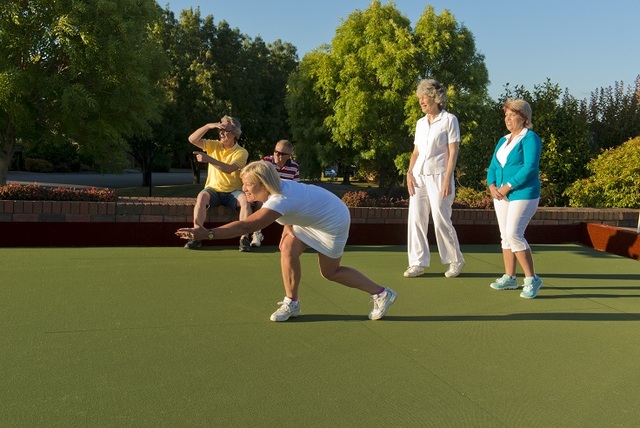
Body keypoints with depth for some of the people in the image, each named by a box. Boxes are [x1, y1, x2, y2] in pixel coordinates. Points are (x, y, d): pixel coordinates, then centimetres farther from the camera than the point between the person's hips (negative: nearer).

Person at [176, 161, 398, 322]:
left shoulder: (279, 202, -37)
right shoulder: (278, 187, -12)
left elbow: (245, 226, -47)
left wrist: (207, 234, -52)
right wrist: (288, 229, -1)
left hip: (333, 222, -8)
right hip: (315, 217, 8)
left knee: (330, 273, 4)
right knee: (288, 248, -9)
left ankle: (382, 294, 19)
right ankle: (291, 302, 5)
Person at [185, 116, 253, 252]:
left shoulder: (241, 152, -6)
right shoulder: (214, 145, 7)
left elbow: (229, 169, -23)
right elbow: (192, 139, -3)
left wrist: (208, 159, -32)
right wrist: (208, 126, -13)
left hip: (233, 191, -2)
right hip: (213, 189, 2)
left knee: (245, 199, -34)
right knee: (201, 196, -32)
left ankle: (244, 237, -32)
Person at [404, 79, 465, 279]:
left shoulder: (449, 120, -2)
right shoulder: (420, 123, 15)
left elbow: (453, 152, -7)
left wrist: (447, 179, -15)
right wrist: (409, 173, 2)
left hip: (439, 176, -6)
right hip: (419, 176, 6)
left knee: (441, 221, -5)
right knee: (416, 219, 1)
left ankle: (456, 261, 13)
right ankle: (418, 263, 7)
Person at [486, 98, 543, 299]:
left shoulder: (530, 138, -7)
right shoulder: (503, 141, 17)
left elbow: (530, 168, -18)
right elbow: (493, 167, 15)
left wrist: (508, 186, -18)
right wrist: (492, 186, -4)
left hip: (523, 194, -8)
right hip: (501, 195, 8)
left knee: (514, 234, -17)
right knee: (505, 235, 8)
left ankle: (532, 279, -8)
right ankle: (509, 278, 16)